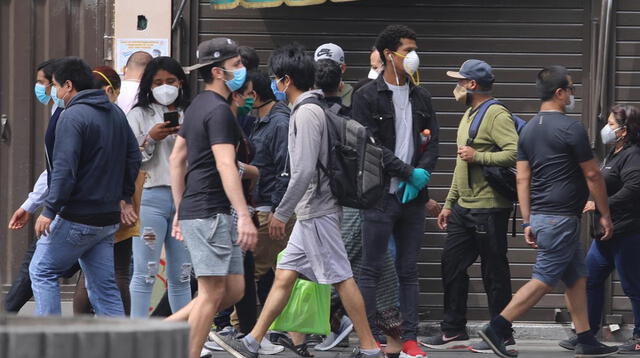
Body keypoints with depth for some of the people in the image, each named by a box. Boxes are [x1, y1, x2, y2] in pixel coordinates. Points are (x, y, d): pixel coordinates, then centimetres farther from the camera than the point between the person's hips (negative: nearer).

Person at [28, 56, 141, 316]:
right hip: (109, 219, 8)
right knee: (104, 285, 9)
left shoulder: (72, 116, -14)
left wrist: (50, 211, -18)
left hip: (76, 218, -8)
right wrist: (125, 196, 21)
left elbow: (64, 170, -20)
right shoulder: (116, 113, 12)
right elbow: (133, 157, 17)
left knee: (42, 272, 5)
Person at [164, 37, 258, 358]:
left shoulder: (198, 106, 17)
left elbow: (177, 157, 22)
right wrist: (244, 216, -29)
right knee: (212, 293, -7)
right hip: (209, 213, -10)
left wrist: (180, 210, 24)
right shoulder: (218, 110, -13)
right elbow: (225, 165, -23)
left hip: (194, 211, 10)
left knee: (234, 290, 9)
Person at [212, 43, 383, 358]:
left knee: (341, 278, -6)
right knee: (284, 275, 11)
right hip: (310, 213, 10)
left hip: (317, 213, -10)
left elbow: (304, 171, -23)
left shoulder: (307, 113, -17)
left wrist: (281, 213, -17)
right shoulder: (309, 109, 14)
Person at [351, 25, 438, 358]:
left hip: (413, 195, 5)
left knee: (409, 271, 7)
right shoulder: (367, 96, -4)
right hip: (380, 194, -5)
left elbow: (433, 142, 10)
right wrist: (409, 173, -13)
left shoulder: (421, 97, 13)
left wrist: (423, 174, -8)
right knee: (372, 270, -2)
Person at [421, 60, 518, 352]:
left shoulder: (497, 115, -12)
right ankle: (453, 331, 18)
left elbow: (514, 153, -25)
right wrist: (449, 203, 24)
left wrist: (477, 156, -21)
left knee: (494, 273, -3)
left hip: (488, 208, -10)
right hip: (463, 208, 10)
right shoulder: (469, 116, 19)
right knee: (452, 265, 10)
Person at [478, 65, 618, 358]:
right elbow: (592, 175, -8)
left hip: (540, 215, 9)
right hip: (561, 218, -9)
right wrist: (605, 214, 1)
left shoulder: (528, 129, 11)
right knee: (544, 280, -7)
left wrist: (527, 222, 11)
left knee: (577, 278, 13)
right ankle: (497, 328, -11)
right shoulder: (571, 128, -12)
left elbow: (522, 179, 10)